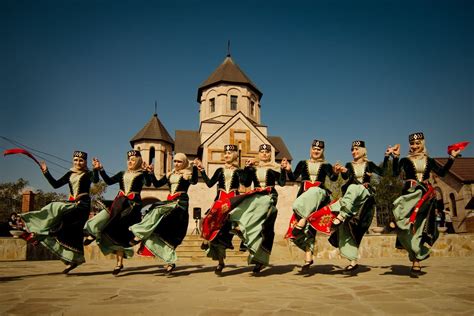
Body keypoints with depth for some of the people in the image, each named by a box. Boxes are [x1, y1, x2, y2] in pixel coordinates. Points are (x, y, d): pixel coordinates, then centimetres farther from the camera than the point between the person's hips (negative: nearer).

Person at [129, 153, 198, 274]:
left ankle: (140, 234, -22)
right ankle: (171, 261, 3)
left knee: (157, 210, -29)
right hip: (169, 202, 7)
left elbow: (194, 181, -19)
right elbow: (157, 184, 17)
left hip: (181, 202, -7)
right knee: (167, 233, 0)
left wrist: (195, 167, -26)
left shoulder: (188, 174, 2)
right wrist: (151, 173, 5)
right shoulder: (170, 175, 20)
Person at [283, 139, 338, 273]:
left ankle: (302, 222, -40)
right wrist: (288, 170, -6)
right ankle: (308, 257, -9)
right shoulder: (303, 163, 20)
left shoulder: (326, 165, 16)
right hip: (303, 195, 1)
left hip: (319, 194, -1)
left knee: (313, 192, -39)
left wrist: (336, 172, -21)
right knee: (307, 227, -10)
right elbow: (293, 178, 13)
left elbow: (333, 178, 0)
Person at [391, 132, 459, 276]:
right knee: (409, 226, -9)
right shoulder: (405, 160, 7)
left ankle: (416, 260, 4)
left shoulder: (429, 161, 15)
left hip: (426, 195, 2)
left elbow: (442, 172, 6)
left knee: (421, 225, -2)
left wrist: (452, 158, 7)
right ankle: (417, 260, 0)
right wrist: (396, 157, -14)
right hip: (409, 194, -2)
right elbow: (396, 173, -8)